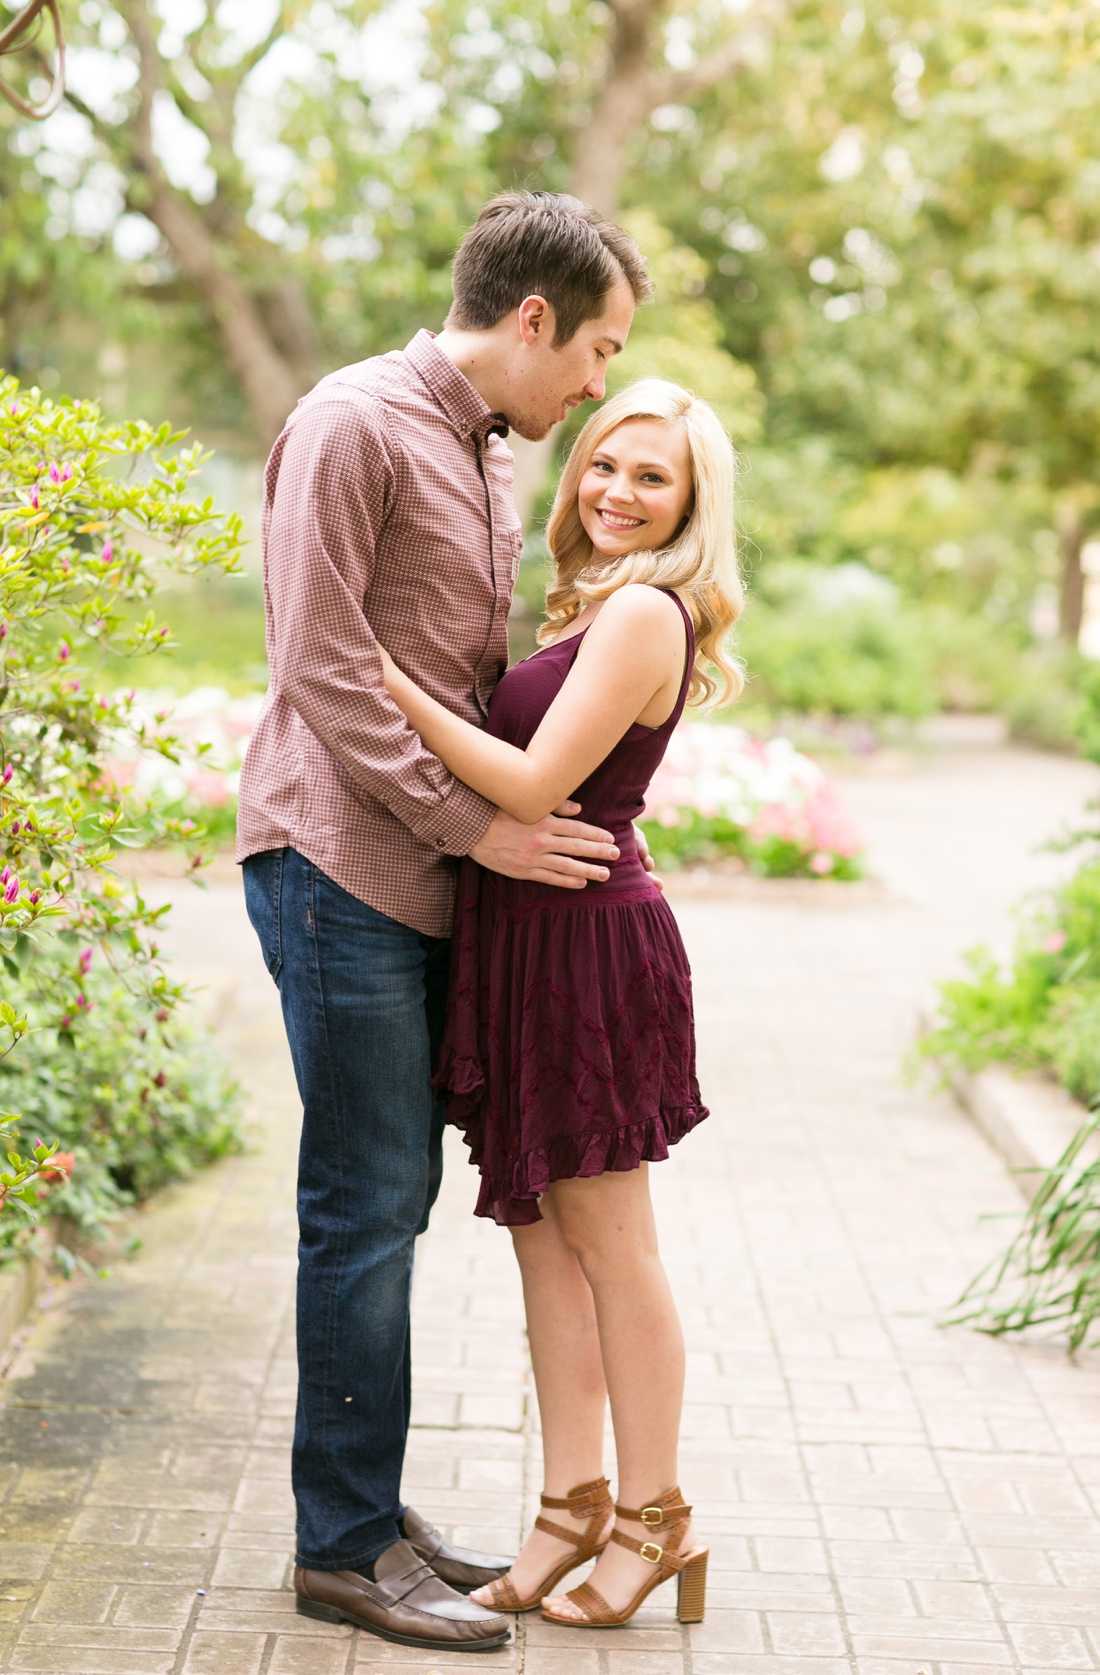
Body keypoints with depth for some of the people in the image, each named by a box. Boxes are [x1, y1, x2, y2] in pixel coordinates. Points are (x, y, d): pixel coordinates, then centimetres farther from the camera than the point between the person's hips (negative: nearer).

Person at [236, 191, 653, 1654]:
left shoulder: (494, 459, 19)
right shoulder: (356, 424, -9)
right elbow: (320, 665, -15)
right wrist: (472, 821, -15)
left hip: (431, 877, 9)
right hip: (341, 862, -9)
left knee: (394, 1198, 12)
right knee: (368, 1203, -5)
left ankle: (368, 1512, 21)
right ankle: (345, 1543, 5)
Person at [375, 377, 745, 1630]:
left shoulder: (642, 612, -14)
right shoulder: (597, 611, 16)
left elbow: (534, 785, -19)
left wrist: (383, 675, -17)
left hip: (587, 945, -9)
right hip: (531, 945, 9)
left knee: (606, 1240, 1)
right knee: (541, 1230, 12)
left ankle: (654, 1518, 14)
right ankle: (575, 1505, 21)